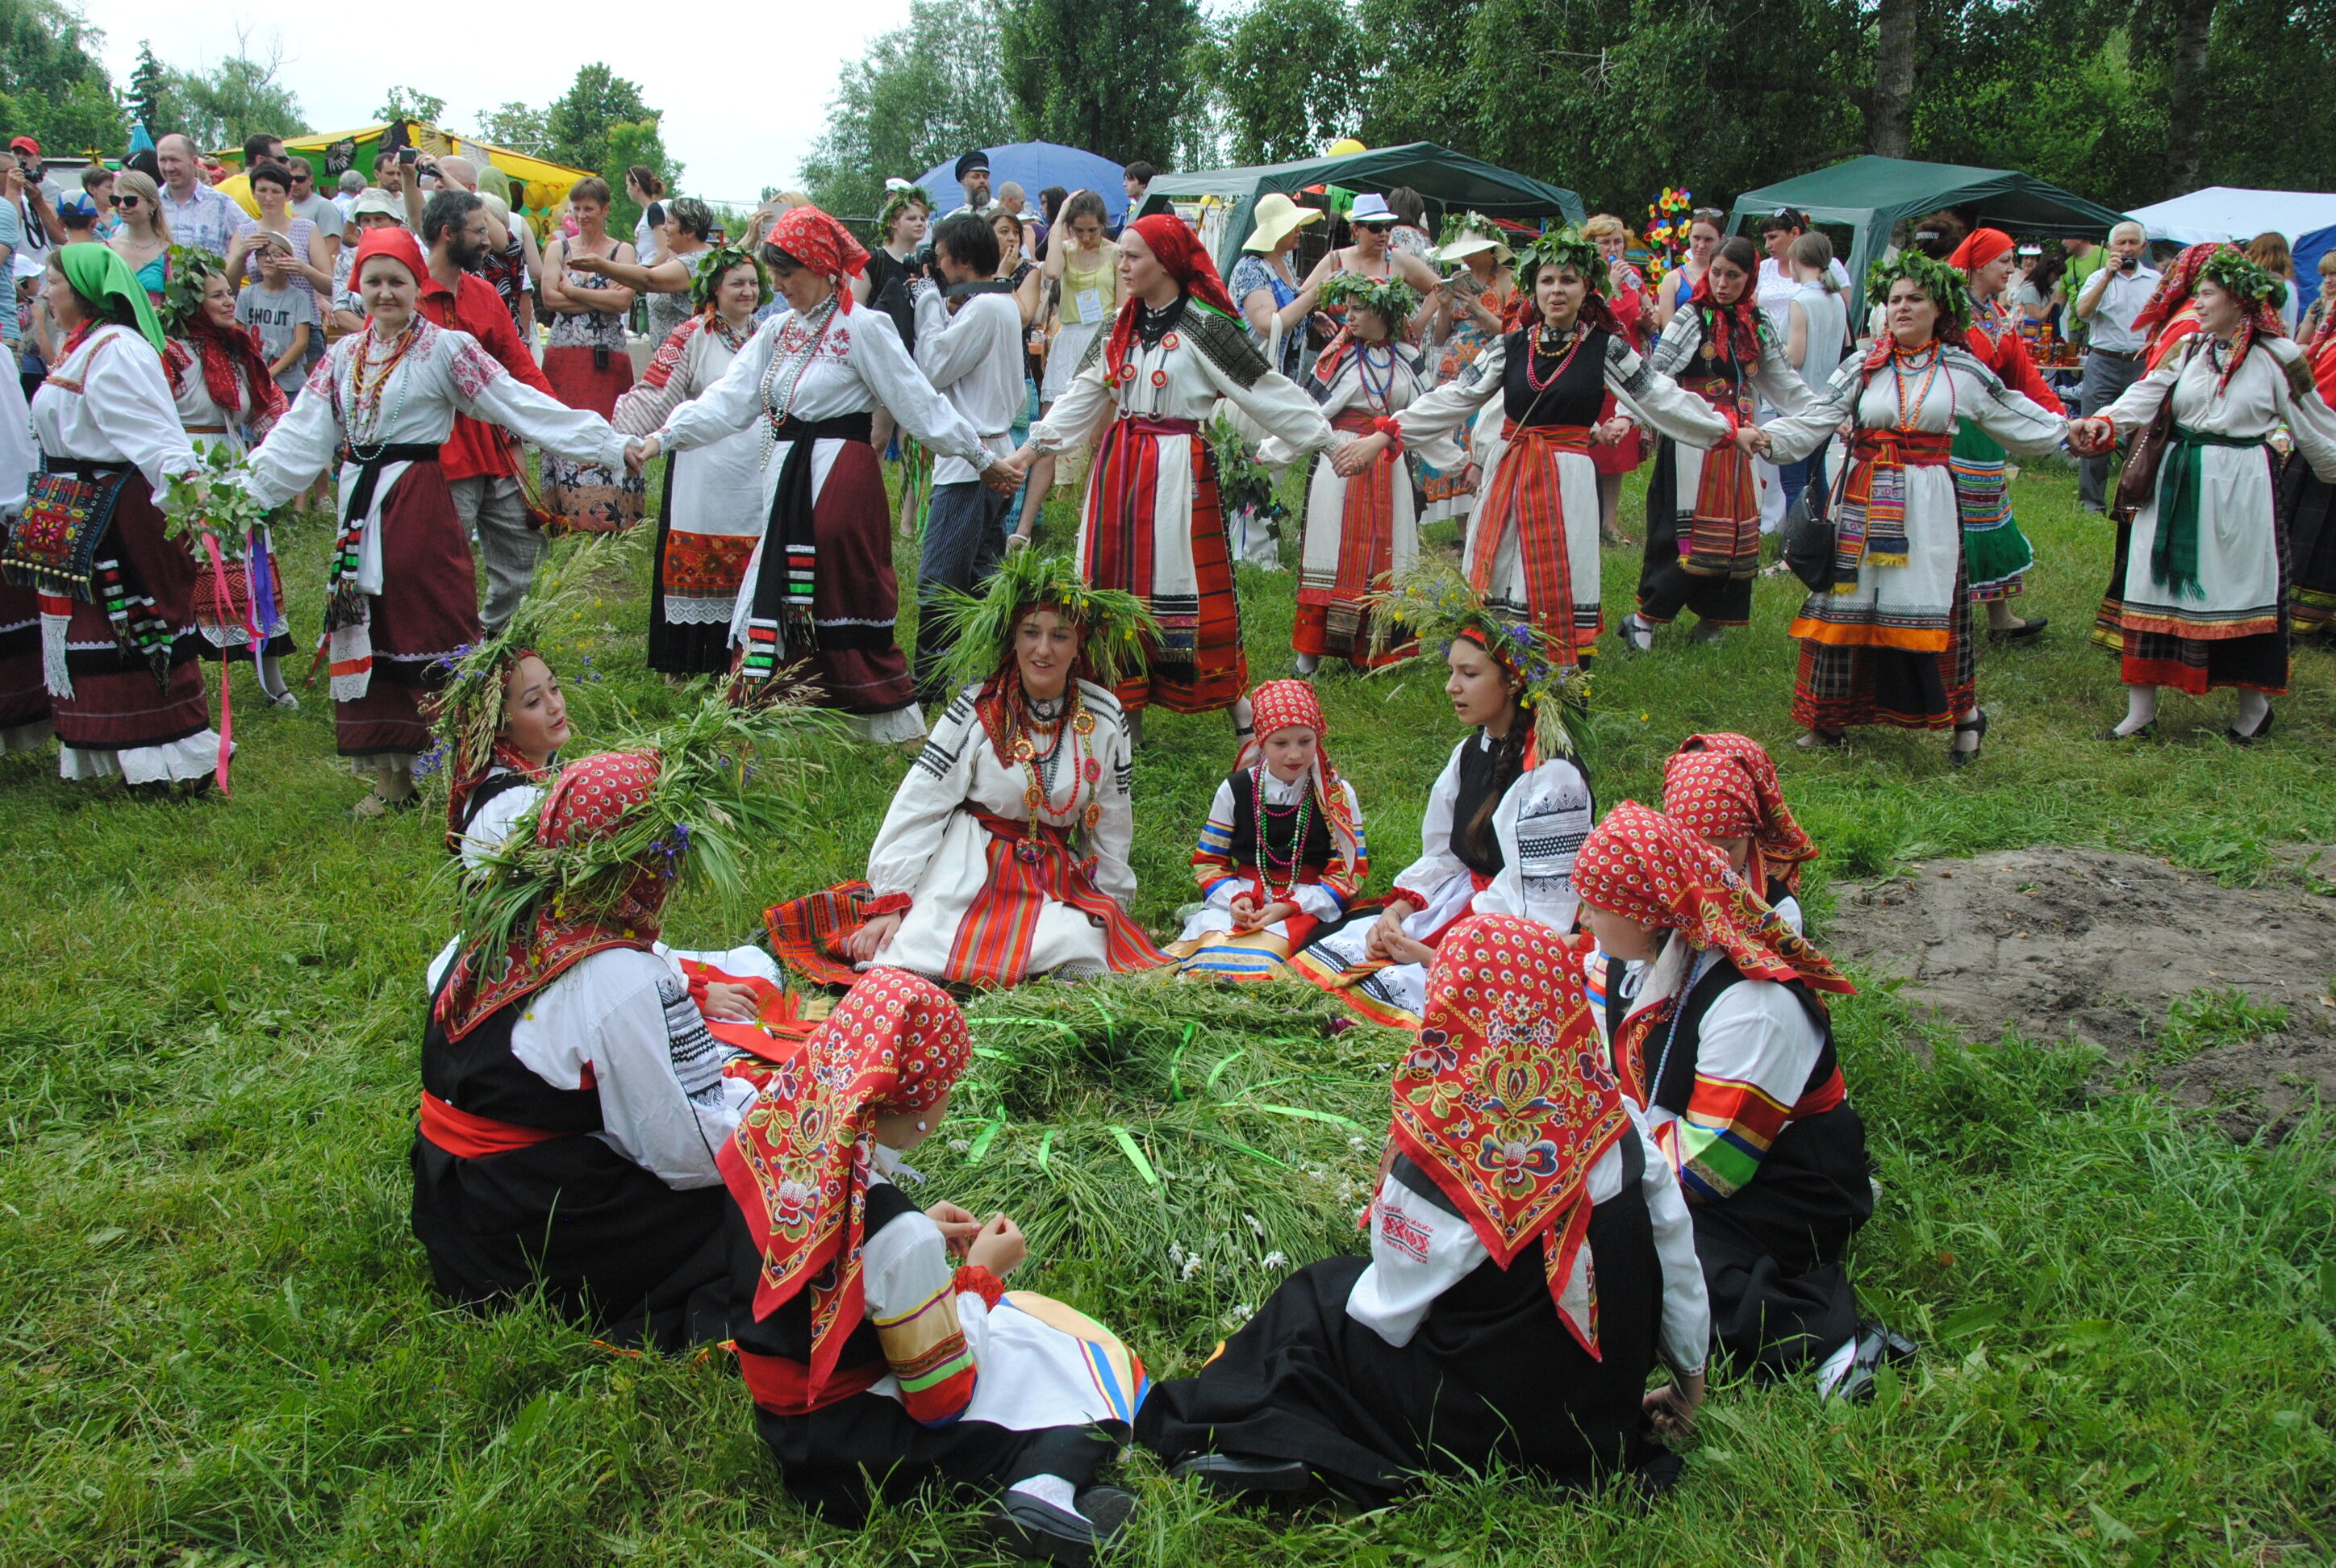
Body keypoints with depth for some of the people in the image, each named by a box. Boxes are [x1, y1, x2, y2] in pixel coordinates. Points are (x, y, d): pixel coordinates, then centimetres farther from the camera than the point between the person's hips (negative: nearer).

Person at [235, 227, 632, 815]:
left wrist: (610, 445, -15)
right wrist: (241, 491, 2)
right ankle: (390, 778, 17)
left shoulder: (446, 348, -2)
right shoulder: (344, 357, 12)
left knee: (436, 633, -5)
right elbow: (298, 437, 10)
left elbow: (521, 404, -8)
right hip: (360, 510, 6)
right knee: (366, 636, 7)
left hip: (421, 504, -5)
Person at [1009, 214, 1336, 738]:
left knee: (1182, 586, -4)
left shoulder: (1204, 327, -8)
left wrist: (1331, 444, -10)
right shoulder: (1121, 327, 12)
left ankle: (1243, 715, 10)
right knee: (1120, 585, 7)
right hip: (1119, 466, 6)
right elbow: (1081, 398, 17)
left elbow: (1269, 391, -8)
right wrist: (1026, 452, 11)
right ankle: (1129, 724, 17)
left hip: (1178, 471, -6)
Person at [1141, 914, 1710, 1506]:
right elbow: (1679, 1259, 0)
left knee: (1319, 1296, 15)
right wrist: (1690, 1378, 16)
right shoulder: (1618, 1121, -13)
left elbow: (1385, 1318, -14)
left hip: (1483, 1431, -5)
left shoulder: (1436, 1165, -26)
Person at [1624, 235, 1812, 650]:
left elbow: (1786, 384, 16)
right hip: (1693, 440, -6)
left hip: (1736, 439, 6)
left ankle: (1712, 621, 13)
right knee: (1687, 535, -10)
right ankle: (1642, 619, -2)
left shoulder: (1756, 324, 11)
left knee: (1737, 532, 4)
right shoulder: (1691, 318, -5)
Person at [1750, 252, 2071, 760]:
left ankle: (1966, 713, 14)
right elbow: (1812, 422, -6)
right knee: (1848, 603, 1)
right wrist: (1768, 437, -21)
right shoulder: (1864, 369, 4)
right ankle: (1830, 717, 13)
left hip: (1926, 503, -1)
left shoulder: (1962, 370, 5)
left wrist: (2070, 431, 11)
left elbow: (2019, 419, 15)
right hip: (1864, 501, 1)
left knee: (1928, 607, -3)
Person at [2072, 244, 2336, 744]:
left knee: (2242, 589, 4)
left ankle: (2255, 705, 21)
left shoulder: (2277, 357, -2)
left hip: (2240, 488, -3)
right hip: (2177, 482, 3)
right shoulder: (2188, 348, 5)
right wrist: (2107, 420, -26)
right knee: (2157, 587, 1)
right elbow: (2147, 394, -9)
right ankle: (2140, 710, 7)